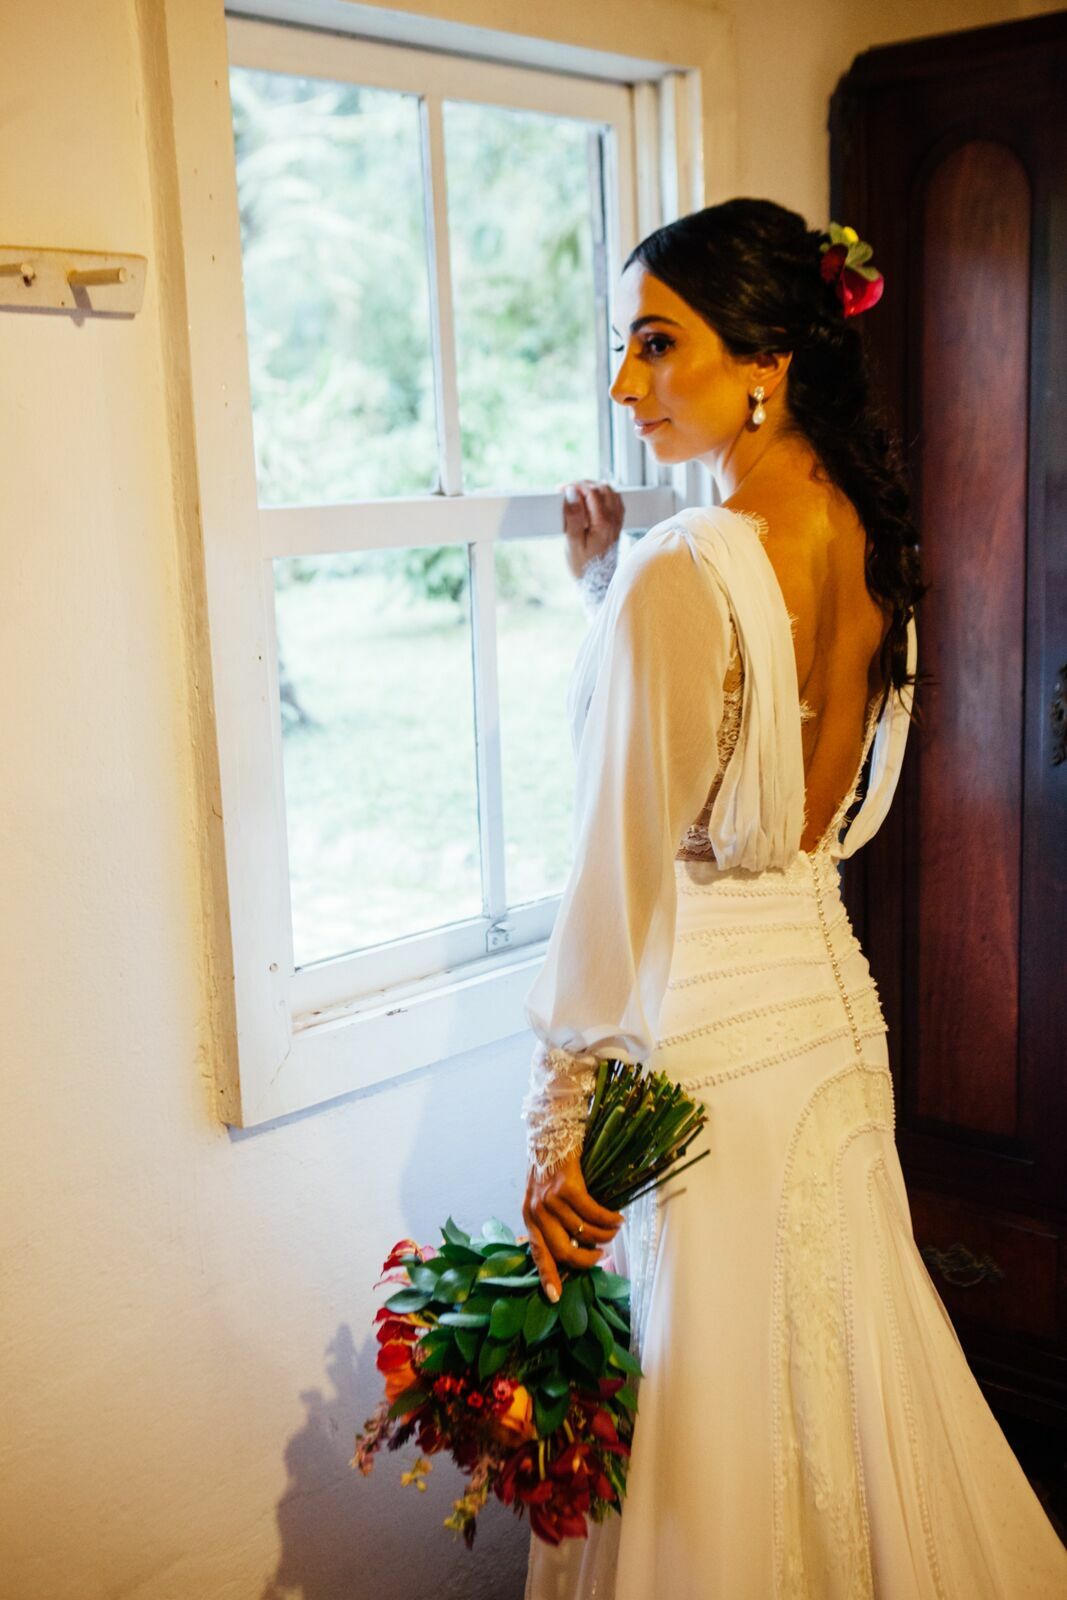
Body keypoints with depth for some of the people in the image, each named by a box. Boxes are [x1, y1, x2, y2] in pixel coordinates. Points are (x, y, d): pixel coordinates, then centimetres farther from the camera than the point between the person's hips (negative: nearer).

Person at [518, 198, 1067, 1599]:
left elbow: (623, 872, -20)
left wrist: (561, 1118, -13)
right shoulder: (870, 544, 3)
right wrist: (612, 590, 15)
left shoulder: (680, 575, -21)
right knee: (851, 1373, 23)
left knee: (717, 1414, 11)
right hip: (832, 991, 8)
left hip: (700, 1025, -8)